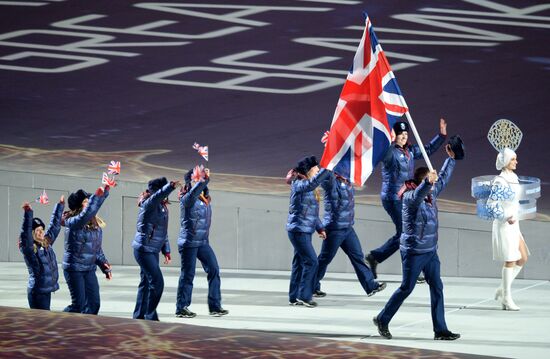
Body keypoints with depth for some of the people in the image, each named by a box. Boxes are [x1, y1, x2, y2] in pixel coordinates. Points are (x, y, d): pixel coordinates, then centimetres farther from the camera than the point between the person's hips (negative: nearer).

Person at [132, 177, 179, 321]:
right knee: (157, 282, -13)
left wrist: (166, 250, 18)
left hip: (153, 250, 9)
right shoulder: (148, 204, -14)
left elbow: (164, 232, 19)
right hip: (144, 249, -9)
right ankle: (151, 316, -7)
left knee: (146, 282, 14)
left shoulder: (163, 207, 11)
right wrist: (170, 187, -53)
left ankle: (139, 315, 22)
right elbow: (157, 196, -38)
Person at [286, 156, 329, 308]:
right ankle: (304, 296, -5)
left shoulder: (310, 189, 14)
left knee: (300, 263, 11)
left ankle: (294, 297, 16)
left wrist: (320, 228, 15)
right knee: (311, 261, -10)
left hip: (304, 231, 9)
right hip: (298, 230, -9)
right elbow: (314, 182, -35)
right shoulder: (299, 186, -13)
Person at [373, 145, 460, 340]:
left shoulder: (431, 195, 8)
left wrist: (451, 159, 29)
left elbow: (443, 179, 24)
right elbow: (418, 195, -41)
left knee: (437, 288, 4)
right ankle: (382, 320, 18)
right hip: (414, 252, -8)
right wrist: (428, 183, -59)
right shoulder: (411, 198, -16)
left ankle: (440, 330, 6)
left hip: (430, 251, 8)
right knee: (406, 288, 1)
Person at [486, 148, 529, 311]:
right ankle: (506, 299, 1)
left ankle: (502, 290, 17)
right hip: (504, 225, -9)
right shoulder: (500, 181, -14)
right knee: (510, 261, -6)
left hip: (513, 225, 9)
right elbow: (491, 204, -18)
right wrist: (505, 218, -22)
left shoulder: (513, 179, 12)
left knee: (522, 259, 8)